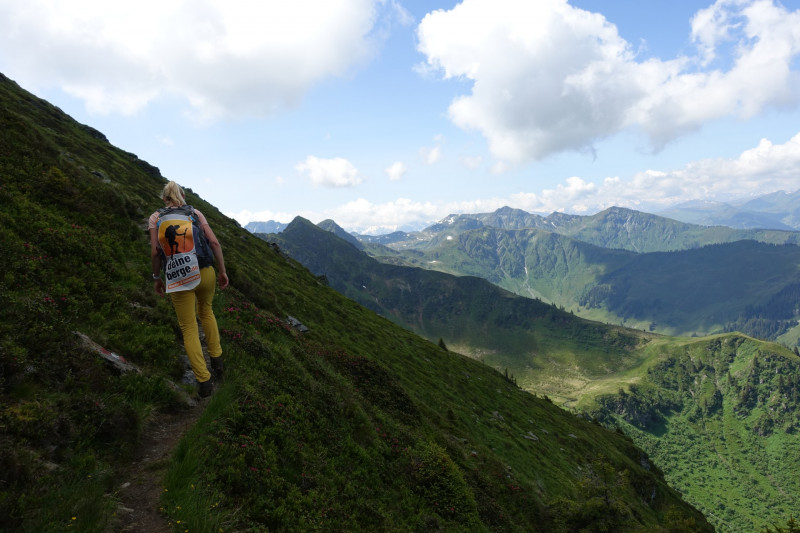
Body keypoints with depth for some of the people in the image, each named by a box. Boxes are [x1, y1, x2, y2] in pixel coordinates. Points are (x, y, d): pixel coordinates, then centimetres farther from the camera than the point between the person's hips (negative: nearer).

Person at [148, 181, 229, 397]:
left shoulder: (155, 217, 6)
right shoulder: (196, 213, 8)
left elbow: (155, 252, -3)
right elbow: (215, 243, -1)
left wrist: (157, 278, 10)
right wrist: (222, 271, 7)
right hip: (205, 273, 2)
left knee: (189, 328, 10)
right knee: (205, 311, 30)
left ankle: (204, 381, 6)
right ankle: (216, 360, 28)